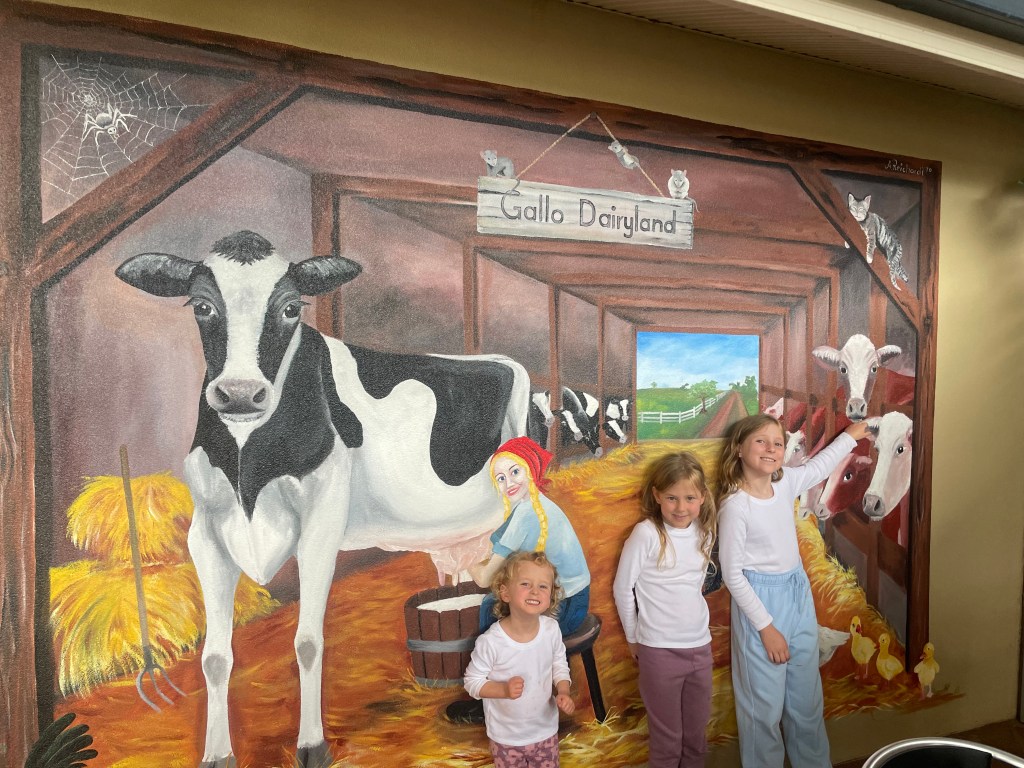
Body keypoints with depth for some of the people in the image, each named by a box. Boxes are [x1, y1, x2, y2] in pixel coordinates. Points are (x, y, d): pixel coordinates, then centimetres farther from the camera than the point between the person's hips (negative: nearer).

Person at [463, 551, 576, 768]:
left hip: (546, 730, 3)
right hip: (507, 737, -3)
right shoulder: (491, 642, -28)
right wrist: (504, 689, -30)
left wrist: (564, 691, -14)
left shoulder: (552, 629, -16)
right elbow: (472, 681, -16)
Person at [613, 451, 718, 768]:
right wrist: (633, 637, 1)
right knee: (667, 738, 9)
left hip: (700, 645, 5)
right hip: (659, 650, -4)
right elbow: (622, 588, -7)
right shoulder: (646, 533, -16)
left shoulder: (704, 532, 0)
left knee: (696, 734, 17)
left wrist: (689, 621, 11)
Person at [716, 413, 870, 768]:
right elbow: (732, 574, -16)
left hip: (798, 594, 7)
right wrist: (765, 626, -14)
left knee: (808, 697, 21)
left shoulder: (785, 482, -3)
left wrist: (850, 435, 30)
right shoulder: (735, 505, -20)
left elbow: (819, 466, 22)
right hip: (761, 600, -7)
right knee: (765, 703, 5)